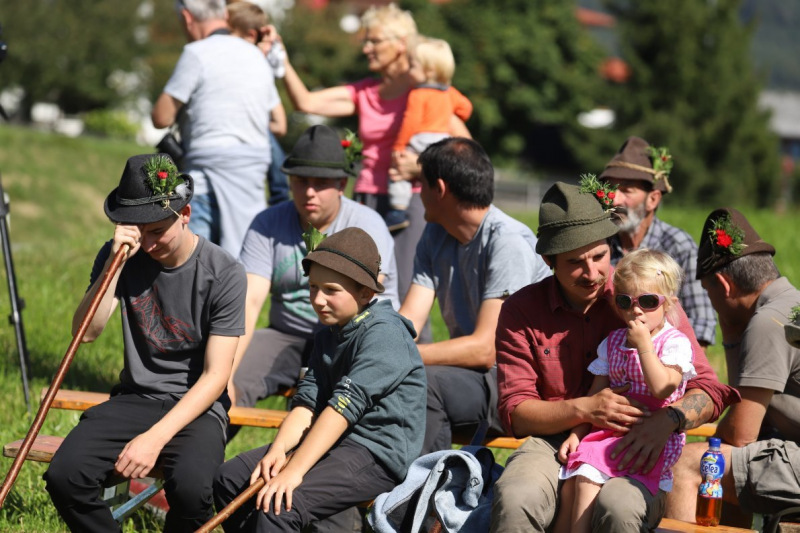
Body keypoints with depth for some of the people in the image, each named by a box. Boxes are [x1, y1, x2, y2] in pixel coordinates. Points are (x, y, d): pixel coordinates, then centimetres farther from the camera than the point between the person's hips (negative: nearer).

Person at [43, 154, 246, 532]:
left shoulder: (224, 275, -11)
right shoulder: (120, 256, 1)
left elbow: (215, 376, -13)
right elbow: (85, 332, -9)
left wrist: (156, 437, -23)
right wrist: (116, 261, -19)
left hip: (197, 407, -3)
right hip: (134, 399, 4)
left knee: (191, 487, -35)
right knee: (64, 475, -24)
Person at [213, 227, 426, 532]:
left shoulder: (384, 333, -16)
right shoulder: (329, 335, 14)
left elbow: (346, 404, -24)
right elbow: (308, 401, 5)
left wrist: (295, 470, -28)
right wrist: (278, 450, -14)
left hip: (378, 454, -10)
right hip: (337, 443, 10)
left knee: (278, 505, -28)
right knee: (230, 478, 7)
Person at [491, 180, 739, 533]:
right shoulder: (522, 311, 5)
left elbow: (709, 391, 2)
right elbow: (514, 413, 2)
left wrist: (668, 420, -20)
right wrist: (583, 409, -16)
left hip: (635, 451, -1)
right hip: (555, 443, 1)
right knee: (514, 500, -35)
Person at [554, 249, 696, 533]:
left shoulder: (675, 343, -3)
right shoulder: (613, 342, 16)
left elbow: (662, 390, -18)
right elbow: (596, 394, 17)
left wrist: (643, 344, -18)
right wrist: (577, 433, 6)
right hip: (611, 431, 6)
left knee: (588, 476, -24)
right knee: (569, 483, -15)